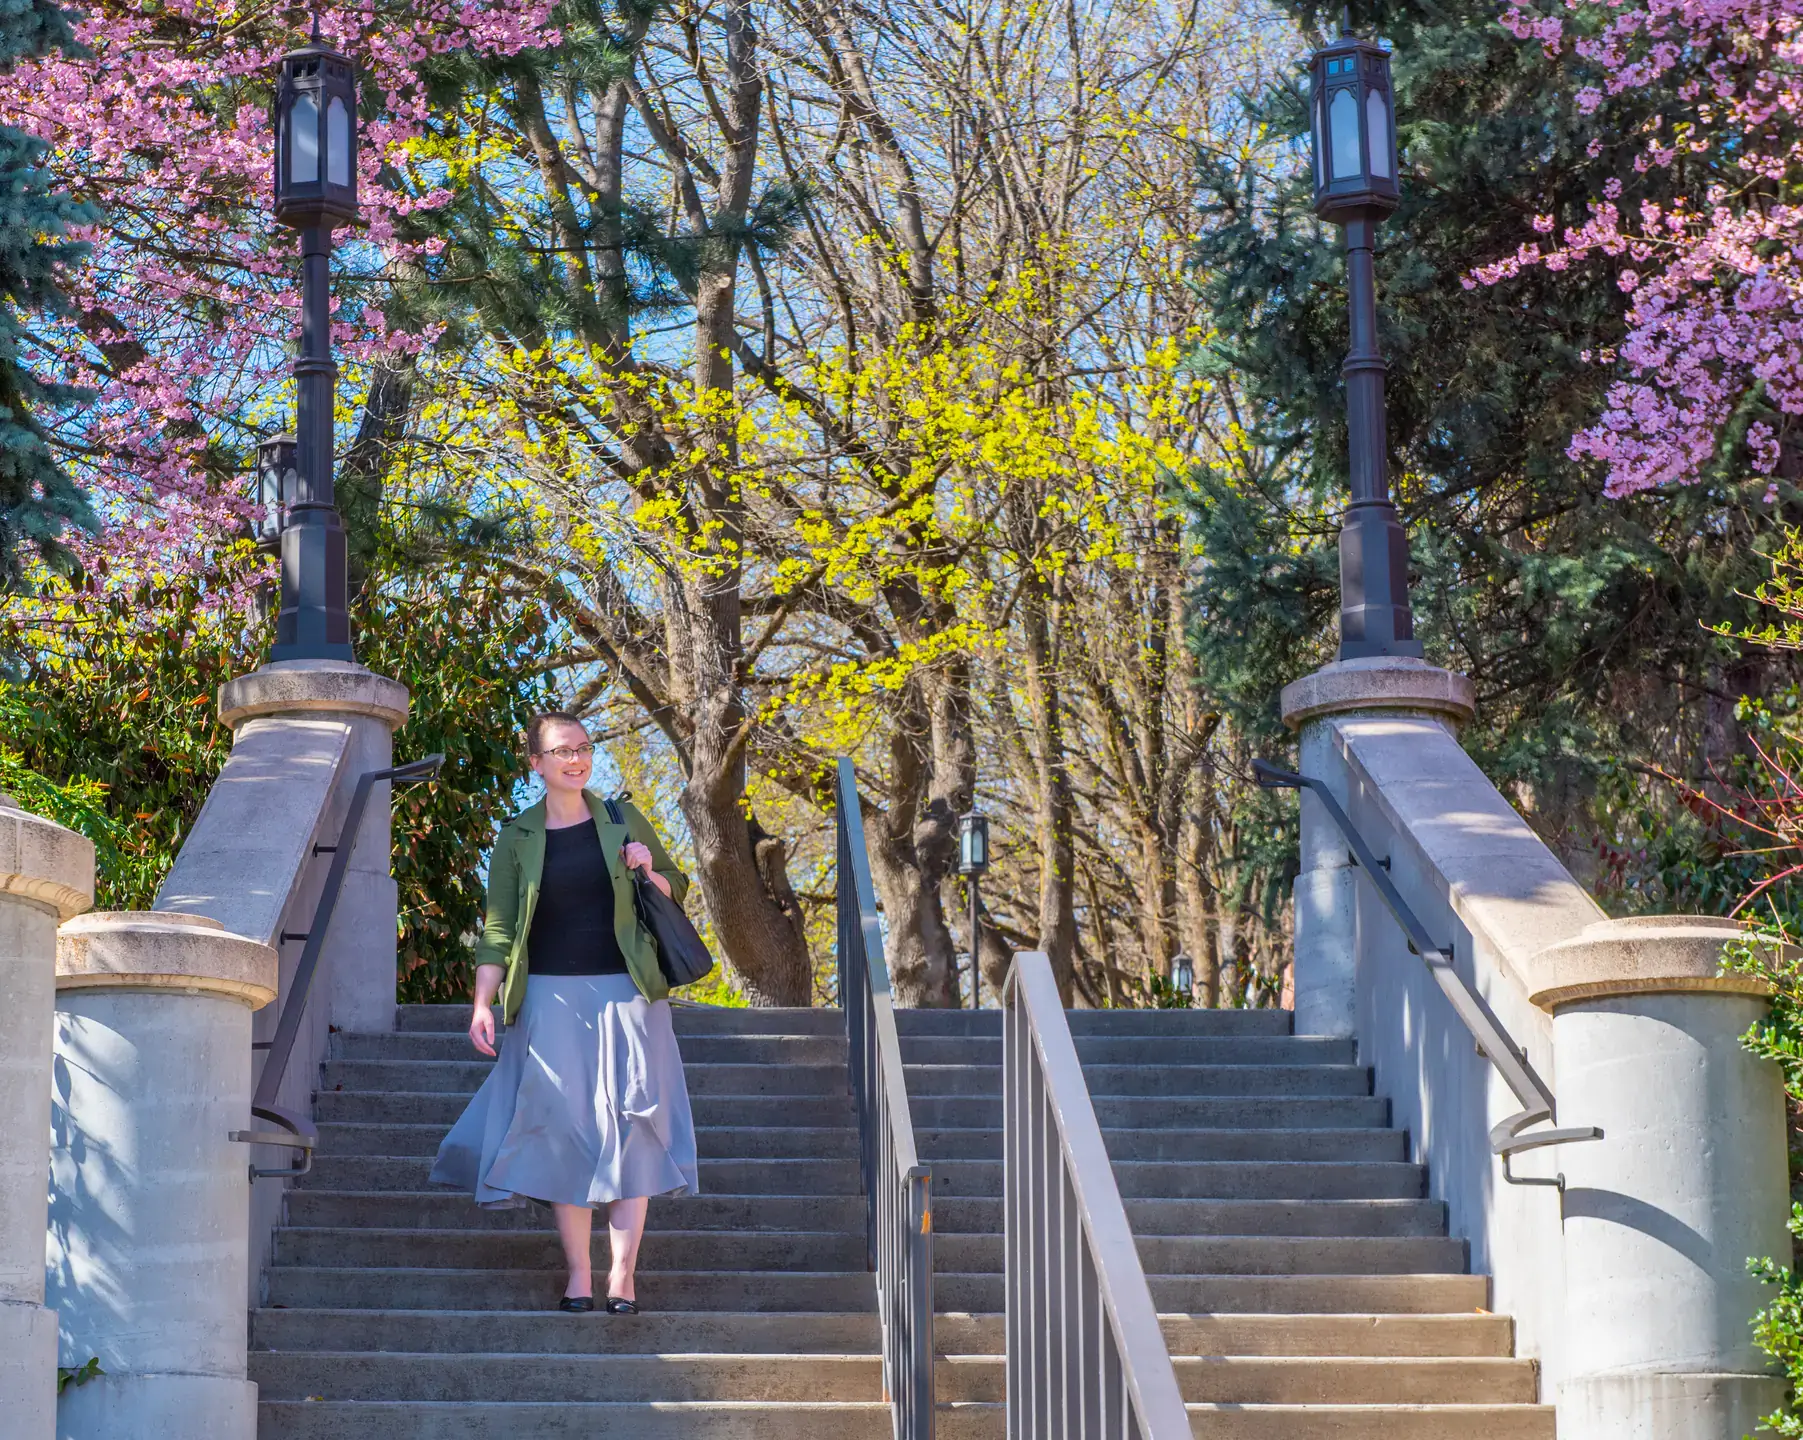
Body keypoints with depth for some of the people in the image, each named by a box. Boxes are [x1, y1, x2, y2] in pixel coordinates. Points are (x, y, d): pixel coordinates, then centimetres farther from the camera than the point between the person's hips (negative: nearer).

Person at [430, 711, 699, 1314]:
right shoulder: (518, 838, 6)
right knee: (564, 1128, -4)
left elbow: (676, 886, 19)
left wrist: (648, 873, -3)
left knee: (630, 1125, -7)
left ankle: (623, 1274, -7)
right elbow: (498, 929, 3)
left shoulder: (623, 821, 9)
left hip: (625, 992, 1)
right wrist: (482, 1004, -7)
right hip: (552, 996, -1)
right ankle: (578, 1275, 2)